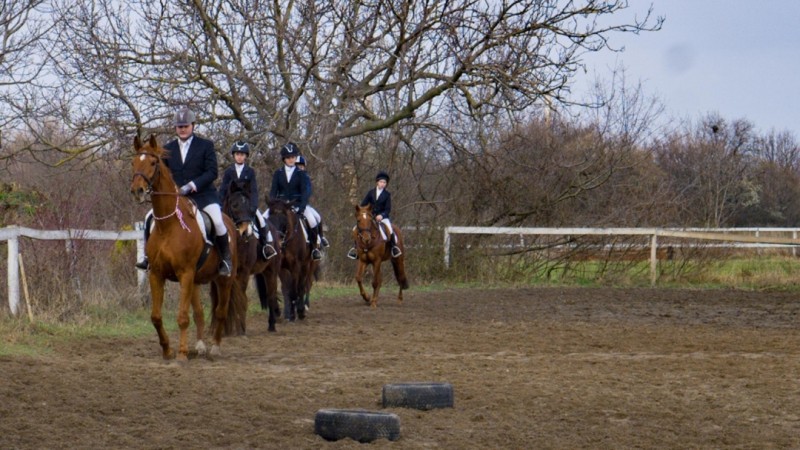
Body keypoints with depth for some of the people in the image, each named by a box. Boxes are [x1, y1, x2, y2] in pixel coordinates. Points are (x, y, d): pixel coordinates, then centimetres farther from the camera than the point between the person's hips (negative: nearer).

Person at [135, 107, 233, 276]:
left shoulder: (206, 146, 0)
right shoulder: (168, 148, 11)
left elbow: (212, 172, -8)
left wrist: (192, 185, -21)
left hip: (202, 195, -4)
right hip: (176, 197, 4)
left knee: (217, 222, -28)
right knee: (150, 218, -10)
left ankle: (226, 260, -8)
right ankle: (149, 257, 1)